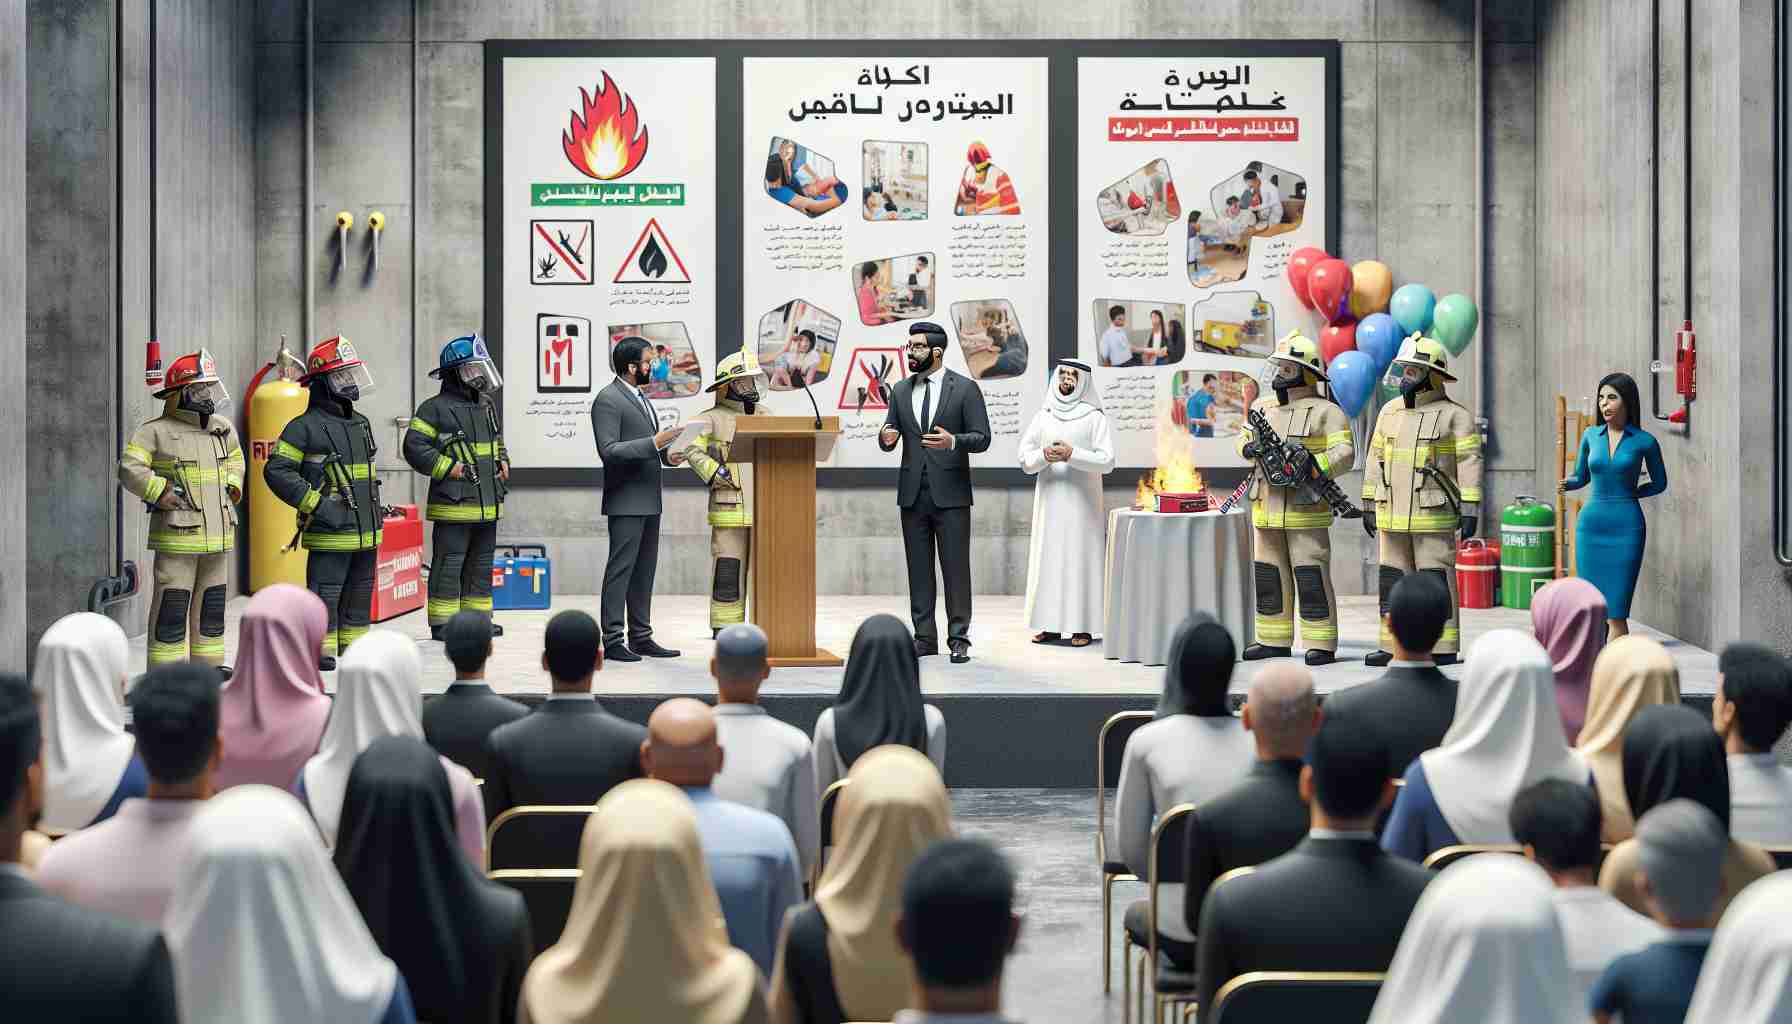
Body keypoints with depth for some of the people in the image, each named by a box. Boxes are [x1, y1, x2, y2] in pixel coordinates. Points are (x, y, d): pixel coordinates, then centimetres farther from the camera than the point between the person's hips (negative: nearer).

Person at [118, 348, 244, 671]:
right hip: (177, 535, -6)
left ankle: (209, 665, 23)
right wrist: (161, 492, -20)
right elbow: (129, 469, -13)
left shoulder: (222, 428, 12)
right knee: (172, 607, -4)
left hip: (218, 535, 6)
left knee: (212, 605, 13)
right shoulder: (156, 432, -8)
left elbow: (234, 458, 30)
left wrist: (233, 486, 15)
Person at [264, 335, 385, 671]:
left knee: (359, 593, 14)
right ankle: (319, 652, 1)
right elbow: (276, 471, -14)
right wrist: (315, 503, -17)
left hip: (366, 530, 8)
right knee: (325, 593, -5)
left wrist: (376, 511, 20)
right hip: (330, 532, -8)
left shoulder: (361, 424, 15)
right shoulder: (305, 427, -10)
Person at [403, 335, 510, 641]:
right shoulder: (435, 408, -9)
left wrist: (503, 462, 12)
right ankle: (442, 623, 1)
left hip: (487, 503, 8)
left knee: (481, 564, 14)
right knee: (449, 564, -4)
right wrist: (452, 468, -17)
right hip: (454, 503, -8)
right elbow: (414, 447, -13)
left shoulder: (486, 406, 16)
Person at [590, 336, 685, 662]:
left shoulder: (640, 398, 18)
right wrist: (653, 443, -23)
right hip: (626, 502, -9)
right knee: (620, 569, -7)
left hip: (648, 500, 9)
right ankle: (612, 641, -5)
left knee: (644, 570, 11)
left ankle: (640, 637, 15)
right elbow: (609, 451, -20)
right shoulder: (608, 400, -12)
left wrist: (666, 455, 7)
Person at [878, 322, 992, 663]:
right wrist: (886, 437, -12)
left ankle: (959, 639, 4)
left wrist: (953, 441, -23)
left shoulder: (965, 388, -2)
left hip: (950, 493, -4)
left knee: (955, 568, -2)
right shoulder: (900, 390, 11)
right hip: (913, 494, 4)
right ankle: (924, 638, 12)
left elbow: (982, 438, -5)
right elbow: (889, 439, 12)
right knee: (918, 569, 7)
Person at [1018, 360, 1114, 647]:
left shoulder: (1094, 417, -1)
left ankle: (1083, 626, -1)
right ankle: (1051, 624, 7)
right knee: (1048, 558, 3)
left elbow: (1107, 461, -8)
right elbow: (1025, 460, 6)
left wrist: (1072, 454, -18)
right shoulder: (1042, 416, 10)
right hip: (1049, 502, 4)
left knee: (1081, 558, -4)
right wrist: (1044, 455, -14)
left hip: (1082, 502, -3)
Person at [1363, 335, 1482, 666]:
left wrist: (1470, 509, -14)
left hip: (1433, 516, -6)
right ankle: (1394, 647, 12)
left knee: (1436, 582, -4)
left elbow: (1470, 463, -9)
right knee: (1393, 582, 7)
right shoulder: (1390, 412, 12)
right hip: (1393, 515, 6)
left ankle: (1443, 648, 1)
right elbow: (1375, 461, 16)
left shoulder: (1455, 415, -5)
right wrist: (1368, 505, 15)